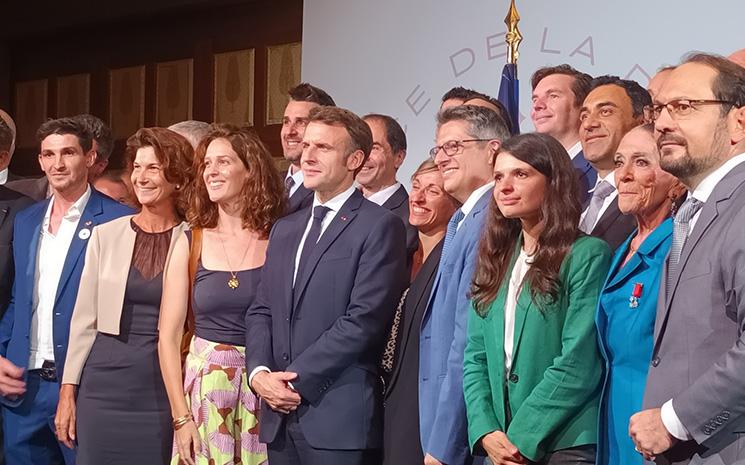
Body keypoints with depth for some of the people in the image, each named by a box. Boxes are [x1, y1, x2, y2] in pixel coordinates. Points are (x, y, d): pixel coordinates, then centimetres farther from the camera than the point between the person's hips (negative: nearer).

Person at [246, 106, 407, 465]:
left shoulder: (379, 227, -5)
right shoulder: (285, 229, 18)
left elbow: (364, 319, -14)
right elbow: (261, 311, 14)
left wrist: (297, 380, -13)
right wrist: (260, 372, -4)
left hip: (340, 417, -6)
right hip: (280, 415, 6)